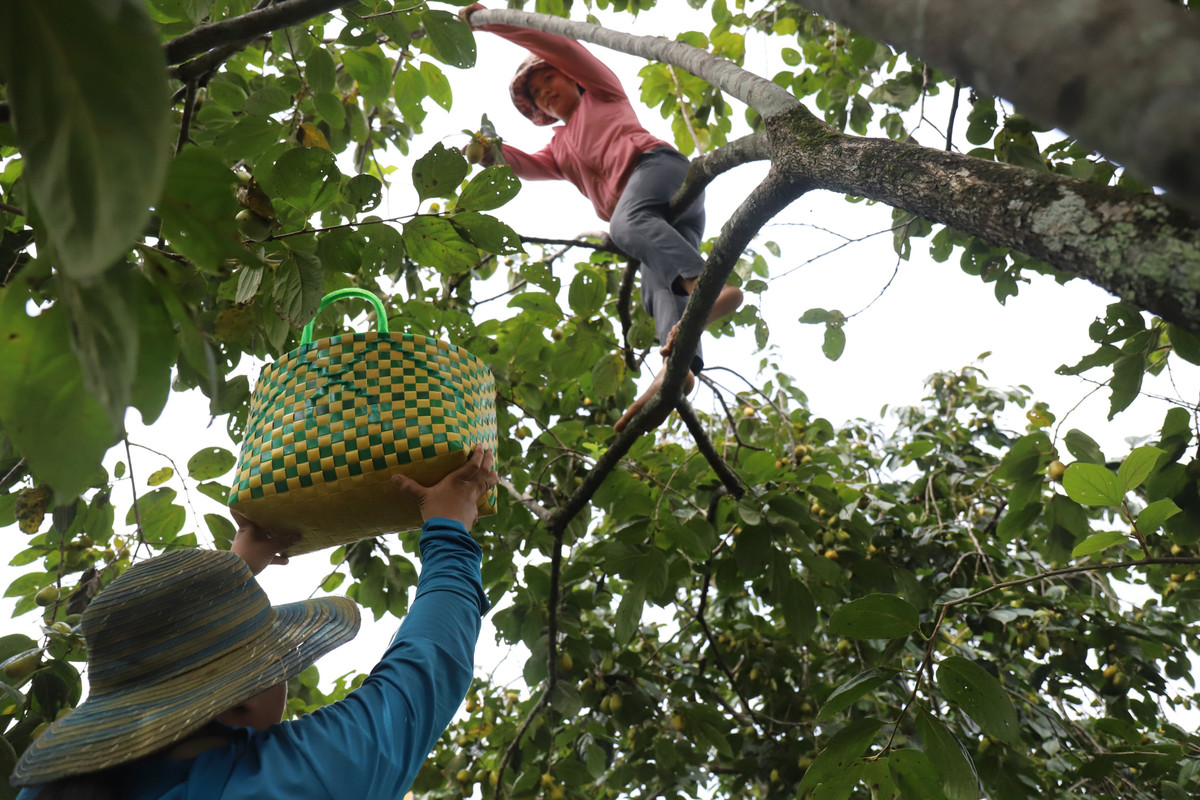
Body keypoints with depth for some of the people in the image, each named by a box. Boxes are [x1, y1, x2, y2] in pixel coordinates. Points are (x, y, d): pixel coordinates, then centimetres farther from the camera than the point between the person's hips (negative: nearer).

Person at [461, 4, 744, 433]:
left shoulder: (600, 91, 29)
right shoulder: (560, 148, 41)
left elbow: (559, 44, 17)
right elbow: (529, 166, 21)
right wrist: (494, 151, 0)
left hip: (657, 164, -5)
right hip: (653, 219, 5)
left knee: (627, 221, -38)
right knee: (659, 287, -23)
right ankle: (676, 367, -48)